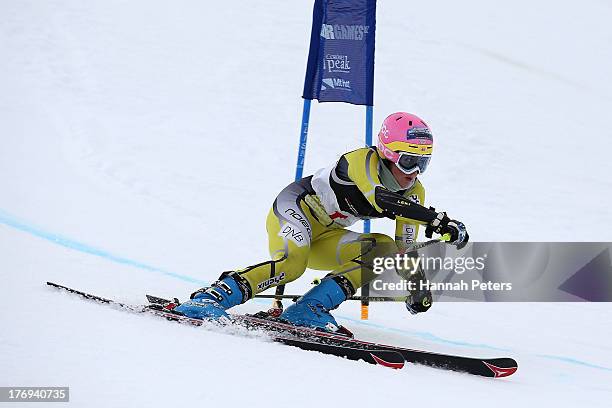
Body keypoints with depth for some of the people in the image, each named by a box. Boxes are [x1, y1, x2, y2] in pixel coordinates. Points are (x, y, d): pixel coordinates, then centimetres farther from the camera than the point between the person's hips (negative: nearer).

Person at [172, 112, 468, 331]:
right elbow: (382, 200, -43)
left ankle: (311, 308, -23)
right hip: (295, 208, -7)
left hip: (325, 237, 7)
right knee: (291, 264, -36)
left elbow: (404, 250, 1)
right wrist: (438, 220, -50)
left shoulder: (414, 194, -3)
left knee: (384, 249, -15)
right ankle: (209, 299, -31)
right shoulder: (363, 161, -23)